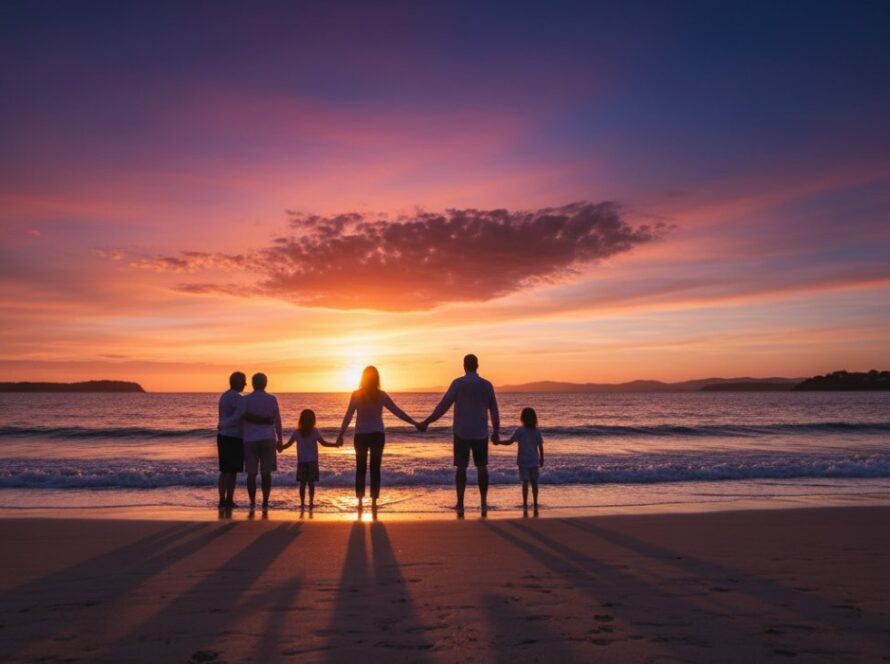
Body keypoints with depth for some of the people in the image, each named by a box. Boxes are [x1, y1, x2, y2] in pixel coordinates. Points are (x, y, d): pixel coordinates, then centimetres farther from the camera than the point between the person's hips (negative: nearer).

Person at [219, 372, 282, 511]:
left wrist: (222, 424, 13)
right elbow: (277, 421, 2)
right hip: (268, 439, 1)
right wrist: (280, 439, 13)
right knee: (266, 473, 5)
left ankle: (252, 503, 7)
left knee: (251, 473, 8)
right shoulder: (272, 399, -2)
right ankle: (265, 503, 2)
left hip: (251, 441, -1)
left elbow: (235, 419, -7)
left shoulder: (245, 400, -8)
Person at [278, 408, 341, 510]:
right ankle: (311, 503, 1)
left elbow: (288, 444, 2)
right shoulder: (315, 432, -6)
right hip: (312, 461, -1)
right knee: (311, 483, 4)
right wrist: (336, 444, 3)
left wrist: (280, 447, 15)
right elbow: (324, 443, -4)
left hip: (301, 462, 1)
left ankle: (302, 503, 8)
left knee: (302, 483, 7)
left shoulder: (297, 432, -2)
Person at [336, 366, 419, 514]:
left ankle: (360, 502, 11)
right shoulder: (381, 395, -3)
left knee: (360, 469, 10)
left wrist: (341, 435, 0)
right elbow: (397, 411, -2)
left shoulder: (356, 395, -4)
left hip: (361, 436, 0)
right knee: (375, 469, 6)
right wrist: (415, 423, 3)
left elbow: (348, 416, -6)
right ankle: (374, 502, 4)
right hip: (377, 435, 0)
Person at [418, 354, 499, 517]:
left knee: (461, 467, 3)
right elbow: (494, 411, 5)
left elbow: (443, 406, -9)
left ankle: (460, 504, 1)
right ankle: (484, 503, 11)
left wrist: (426, 422, -3)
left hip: (461, 432, -2)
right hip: (481, 433, 2)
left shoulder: (458, 383, -5)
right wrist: (496, 432, 15)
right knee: (481, 467, 11)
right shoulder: (487, 385, 3)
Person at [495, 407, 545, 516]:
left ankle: (525, 506, -1)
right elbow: (541, 446, 3)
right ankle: (535, 506, 15)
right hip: (534, 461, 3)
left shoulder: (520, 431, -8)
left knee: (525, 482, -1)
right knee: (534, 482, 11)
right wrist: (542, 459, 13)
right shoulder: (537, 431, 1)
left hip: (523, 461, -3)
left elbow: (509, 441, -7)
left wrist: (499, 442, 7)